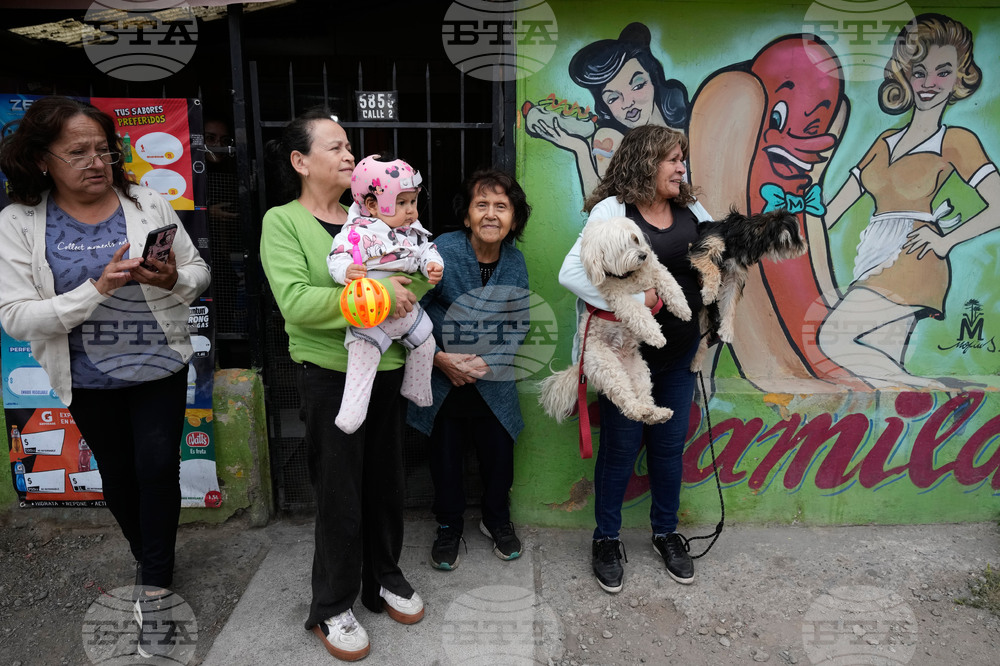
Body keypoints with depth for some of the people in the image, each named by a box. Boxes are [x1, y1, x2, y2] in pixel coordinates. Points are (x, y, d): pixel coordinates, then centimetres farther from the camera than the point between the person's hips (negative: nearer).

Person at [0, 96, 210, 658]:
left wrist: (174, 279, -23)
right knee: (118, 475, 17)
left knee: (157, 468, -2)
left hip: (160, 367, -1)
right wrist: (98, 288, -27)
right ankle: (153, 560, 43)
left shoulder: (149, 204, -6)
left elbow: (199, 272, 0)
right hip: (88, 380, 1)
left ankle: (153, 591, 16)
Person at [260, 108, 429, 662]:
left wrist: (416, 281, -12)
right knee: (339, 493, 5)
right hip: (329, 374, -5)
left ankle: (384, 578, 37)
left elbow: (413, 278, 11)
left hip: (386, 368, 5)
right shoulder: (282, 221, -6)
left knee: (385, 481, 16)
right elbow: (296, 302, -21)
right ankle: (332, 607, 26)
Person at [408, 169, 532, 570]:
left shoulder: (515, 262, -3)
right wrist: (439, 357, -18)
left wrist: (488, 360, -13)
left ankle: (497, 521, 41)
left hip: (493, 382, 3)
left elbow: (519, 324, 1)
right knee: (446, 458, 11)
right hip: (443, 379, -2)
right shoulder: (441, 252, -16)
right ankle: (449, 529, 35)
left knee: (499, 456, 12)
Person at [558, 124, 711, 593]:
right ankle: (606, 539, 28)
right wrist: (632, 300, -26)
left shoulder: (690, 210, 7)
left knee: (670, 444, 17)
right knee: (620, 447, 7)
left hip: (680, 353, 6)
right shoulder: (613, 210, -12)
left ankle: (666, 532, 38)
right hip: (628, 354, -5)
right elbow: (571, 273, -22)